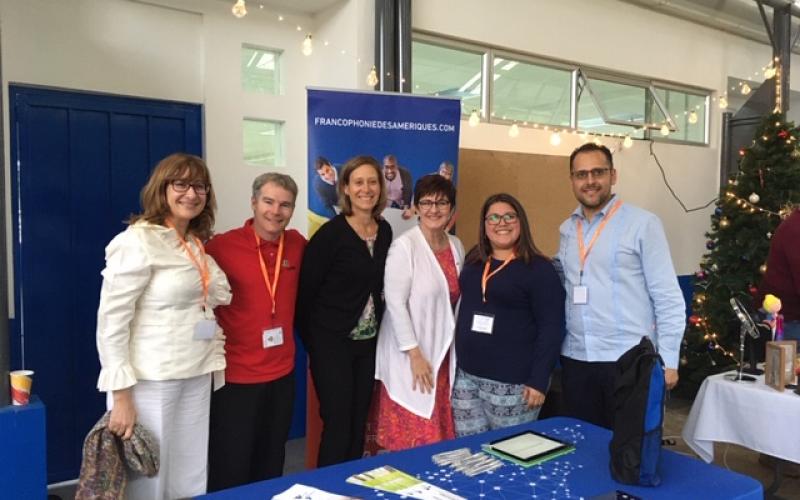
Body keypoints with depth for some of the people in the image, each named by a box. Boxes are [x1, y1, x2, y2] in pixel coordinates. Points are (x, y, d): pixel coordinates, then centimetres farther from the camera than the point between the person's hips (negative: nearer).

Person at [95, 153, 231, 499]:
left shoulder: (197, 244, 12)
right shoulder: (138, 241, -12)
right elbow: (111, 320, -15)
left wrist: (214, 363, 8)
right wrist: (121, 395, -17)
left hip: (197, 377, 7)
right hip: (151, 380, -7)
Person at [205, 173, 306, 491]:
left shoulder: (297, 244, 1)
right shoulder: (222, 246, -13)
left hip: (282, 374, 5)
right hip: (235, 377, -4)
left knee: (271, 468, 20)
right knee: (230, 472, 9)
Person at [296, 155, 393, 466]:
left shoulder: (385, 231, 5)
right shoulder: (331, 233, -14)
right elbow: (306, 289, -12)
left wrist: (376, 326, 10)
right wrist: (313, 340, -6)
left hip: (368, 341, 6)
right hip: (332, 342, -6)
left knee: (359, 422, 14)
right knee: (338, 424, -1)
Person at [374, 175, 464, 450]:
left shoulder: (456, 246, 6)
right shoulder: (404, 246, -14)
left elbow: (456, 300, 12)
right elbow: (395, 303, -16)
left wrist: (454, 351, 9)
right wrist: (415, 354, -17)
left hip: (443, 354, 6)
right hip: (410, 356, -6)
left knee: (439, 435, 13)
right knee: (412, 442, 3)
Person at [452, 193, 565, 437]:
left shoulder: (539, 268, -9)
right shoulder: (473, 261, 9)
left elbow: (551, 328, -12)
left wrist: (539, 381, -16)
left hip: (512, 383, -5)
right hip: (466, 376, 6)